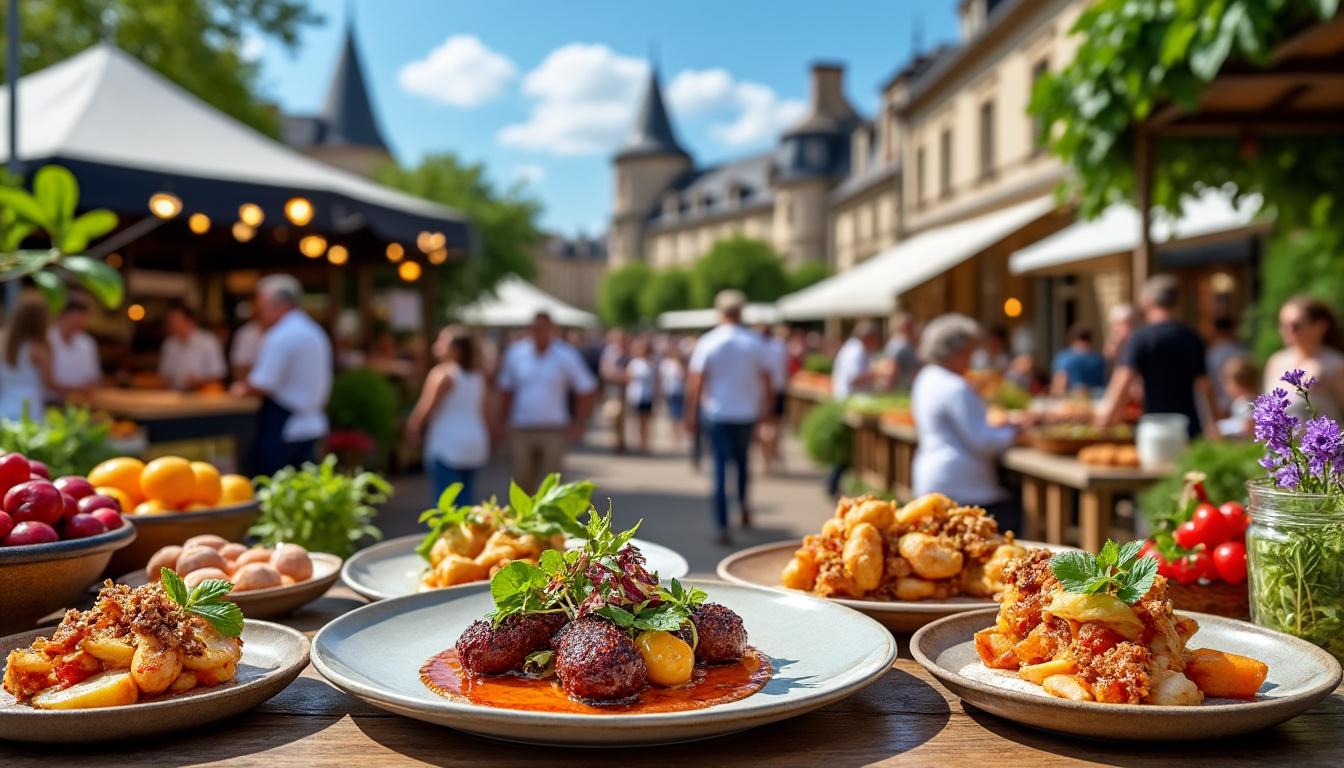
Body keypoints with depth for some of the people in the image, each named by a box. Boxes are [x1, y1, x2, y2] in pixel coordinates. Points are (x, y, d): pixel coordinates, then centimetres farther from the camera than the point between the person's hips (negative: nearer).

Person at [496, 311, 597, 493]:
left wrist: (578, 423, -2)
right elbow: (506, 390, 14)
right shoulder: (515, 353, 3)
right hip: (521, 430, 2)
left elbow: (586, 390, 3)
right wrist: (502, 421, 8)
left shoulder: (566, 355, -3)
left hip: (554, 431, -2)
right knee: (522, 481, 4)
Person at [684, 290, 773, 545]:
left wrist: (691, 415, -2)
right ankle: (743, 503, 9)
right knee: (742, 460, 24)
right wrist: (766, 408, 15)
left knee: (720, 467, 2)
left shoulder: (707, 343, -6)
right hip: (747, 412, 2)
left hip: (717, 413, -2)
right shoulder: (755, 343, 0)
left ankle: (723, 528, -1)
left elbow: (695, 383, -8)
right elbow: (767, 381, 3)